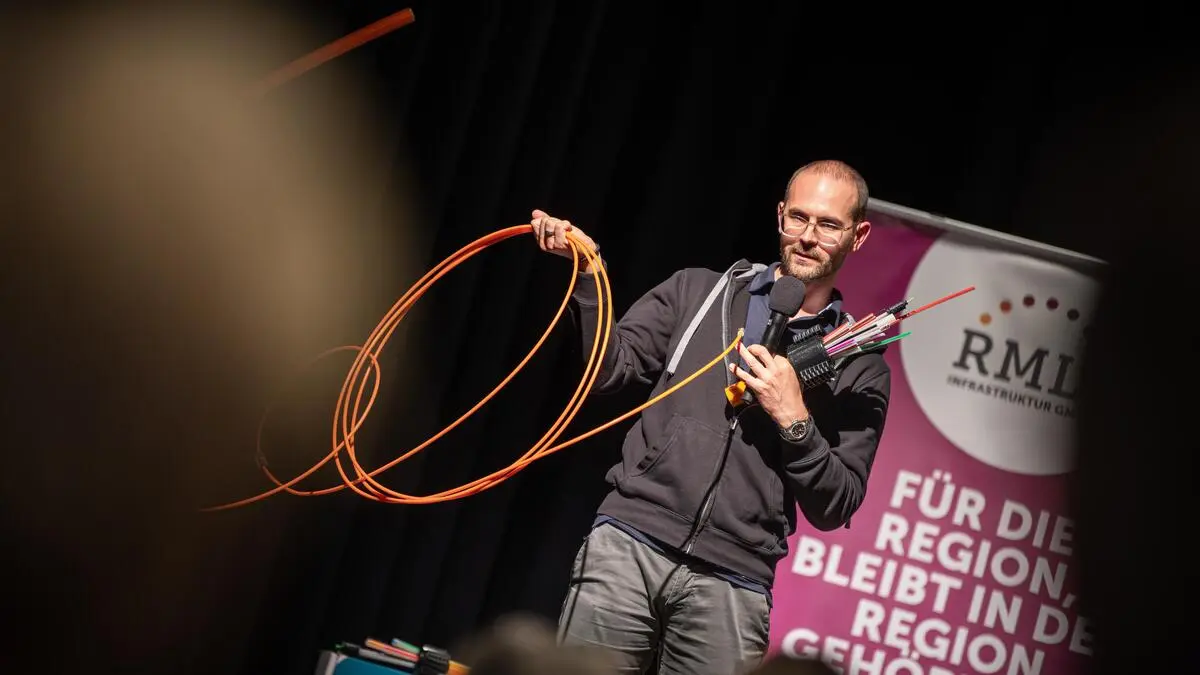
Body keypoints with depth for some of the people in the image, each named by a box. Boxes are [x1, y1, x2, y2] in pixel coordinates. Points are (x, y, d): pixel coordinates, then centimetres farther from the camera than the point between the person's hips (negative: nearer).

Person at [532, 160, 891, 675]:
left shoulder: (860, 367, 9)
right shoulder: (695, 291, 13)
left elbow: (834, 509, 4)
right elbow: (609, 370, 4)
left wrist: (794, 420, -10)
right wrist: (589, 275, -6)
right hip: (627, 545, 1)